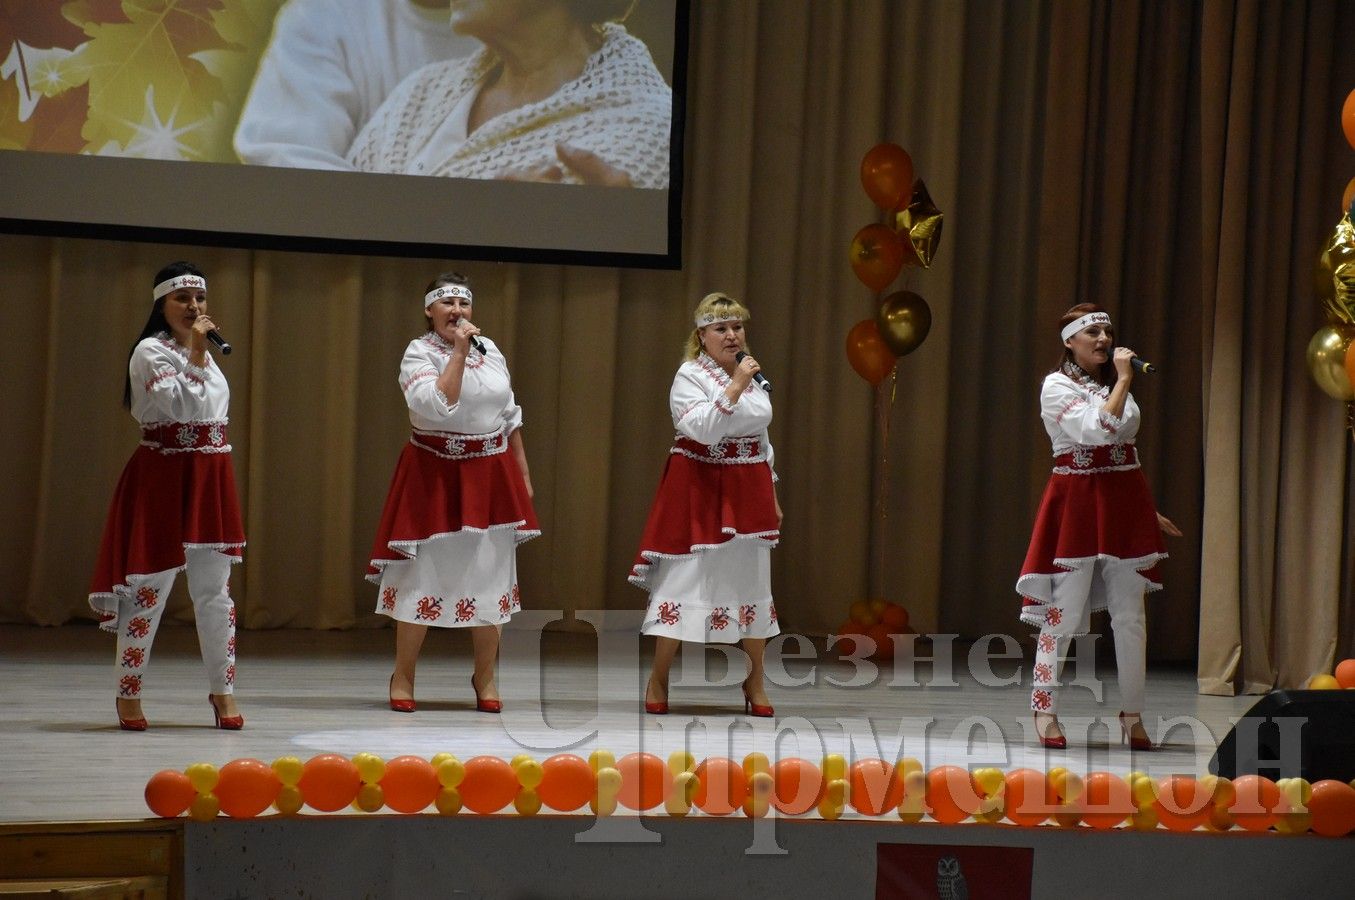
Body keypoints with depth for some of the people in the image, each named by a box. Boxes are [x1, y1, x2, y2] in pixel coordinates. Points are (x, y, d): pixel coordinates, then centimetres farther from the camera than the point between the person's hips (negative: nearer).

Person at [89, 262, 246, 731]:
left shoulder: (200, 350, 17)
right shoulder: (151, 351, -8)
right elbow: (181, 405, -19)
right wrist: (196, 354, -17)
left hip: (208, 479, 7)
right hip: (163, 479, -7)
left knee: (214, 591, 7)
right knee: (150, 586, -3)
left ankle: (222, 690, 12)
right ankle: (129, 693, 6)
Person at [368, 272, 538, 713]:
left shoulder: (489, 349, 8)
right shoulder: (419, 353, -7)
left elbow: (510, 415, 16)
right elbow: (436, 405, -25)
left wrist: (523, 473, 15)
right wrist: (459, 353, -23)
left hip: (490, 476, 5)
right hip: (435, 474, -5)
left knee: (491, 575, 6)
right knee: (424, 573, -2)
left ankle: (485, 676, 18)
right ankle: (403, 675, 11)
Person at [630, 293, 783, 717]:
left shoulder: (751, 375, 11)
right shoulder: (690, 375, -8)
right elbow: (704, 429, -23)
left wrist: (771, 494, 17)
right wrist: (734, 387, -28)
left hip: (747, 490, 6)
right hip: (701, 487, -6)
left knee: (751, 583, 8)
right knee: (684, 578, -3)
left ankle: (755, 686, 16)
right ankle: (657, 682, 7)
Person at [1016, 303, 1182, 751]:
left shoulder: (1114, 385, 15)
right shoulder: (1056, 387, -5)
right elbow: (1098, 431, -21)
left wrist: (1148, 512, 20)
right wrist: (1123, 380, -14)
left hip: (1124, 504, 6)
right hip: (1077, 501, -6)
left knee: (1130, 616, 4)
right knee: (1064, 613, -5)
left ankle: (1132, 717, 9)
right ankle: (1045, 713, 3)